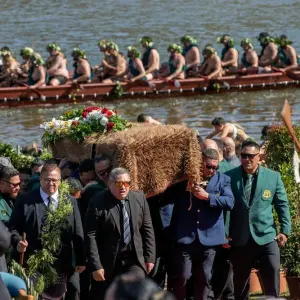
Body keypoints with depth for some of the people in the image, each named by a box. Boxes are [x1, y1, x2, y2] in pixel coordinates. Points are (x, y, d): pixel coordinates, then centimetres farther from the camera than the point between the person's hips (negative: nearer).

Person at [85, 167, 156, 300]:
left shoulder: (139, 198, 3)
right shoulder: (98, 203, -10)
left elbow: (147, 230, 9)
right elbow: (91, 236, -12)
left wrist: (150, 257, 5)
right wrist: (96, 266, -15)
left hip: (135, 260, 2)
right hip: (108, 263, -2)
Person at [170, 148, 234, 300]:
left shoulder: (223, 180, 6)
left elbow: (230, 202, -6)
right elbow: (173, 198, 9)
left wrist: (207, 196, -14)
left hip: (209, 237, 1)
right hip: (185, 236, -1)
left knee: (204, 278, 7)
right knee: (181, 276, -3)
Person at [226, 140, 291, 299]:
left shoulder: (273, 177, 2)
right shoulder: (230, 177, 0)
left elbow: (282, 205, 5)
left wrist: (285, 231, -2)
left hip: (266, 236, 0)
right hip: (240, 239, 0)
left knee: (272, 275, -6)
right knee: (240, 281, 9)